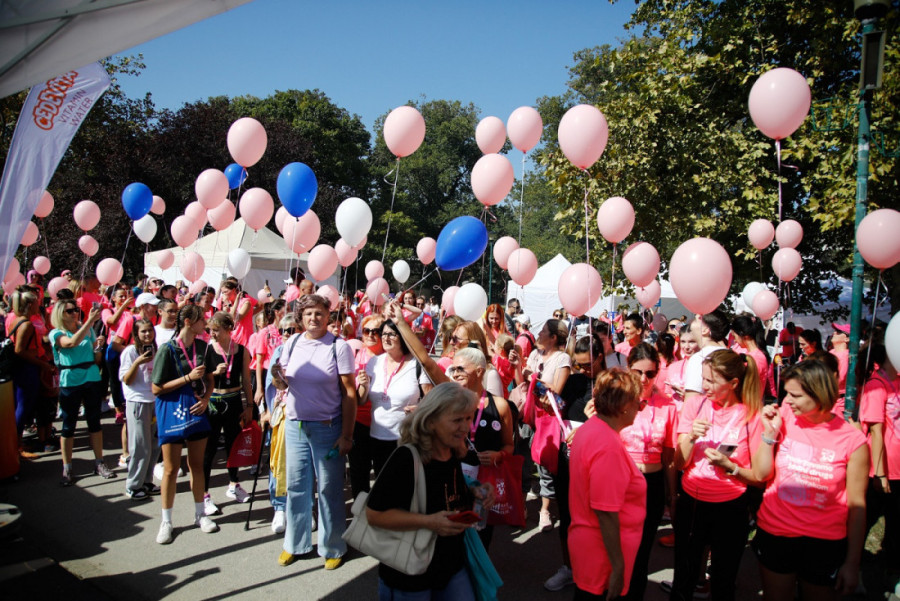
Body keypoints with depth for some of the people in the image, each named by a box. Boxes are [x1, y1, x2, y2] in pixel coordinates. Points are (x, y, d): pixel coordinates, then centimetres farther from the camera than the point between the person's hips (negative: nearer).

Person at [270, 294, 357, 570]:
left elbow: (349, 393, -8)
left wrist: (346, 434, -11)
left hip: (327, 428, -4)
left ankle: (333, 547, 23)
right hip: (294, 425, 4)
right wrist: (278, 378, -14)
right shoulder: (293, 343, 3)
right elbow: (282, 384, 11)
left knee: (329, 489, 5)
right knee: (296, 485, 12)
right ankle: (295, 543, 31)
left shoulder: (339, 347, -8)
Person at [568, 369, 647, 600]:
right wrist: (618, 567, -20)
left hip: (585, 536, 9)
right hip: (603, 552, -9)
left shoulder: (589, 428, 2)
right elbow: (606, 512, -26)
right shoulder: (609, 446, -27)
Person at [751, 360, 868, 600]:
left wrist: (852, 563, -3)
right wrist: (770, 433, -16)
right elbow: (760, 474, -5)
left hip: (824, 544, -2)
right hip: (774, 534, 2)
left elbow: (856, 506, -6)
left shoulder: (853, 440, -12)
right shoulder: (783, 417, -8)